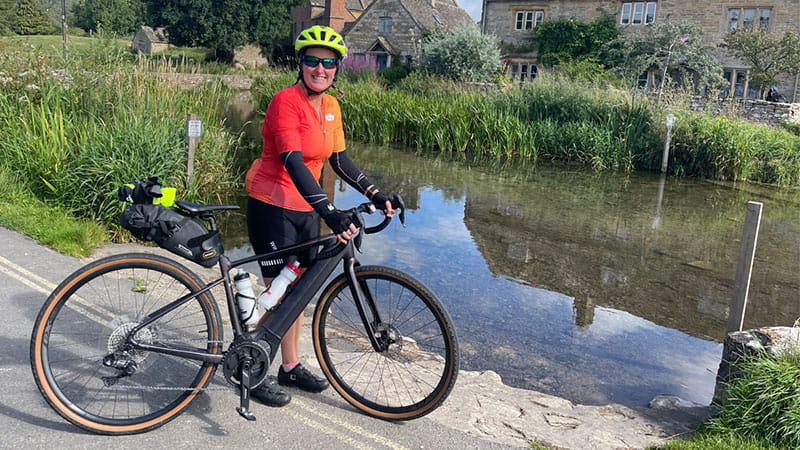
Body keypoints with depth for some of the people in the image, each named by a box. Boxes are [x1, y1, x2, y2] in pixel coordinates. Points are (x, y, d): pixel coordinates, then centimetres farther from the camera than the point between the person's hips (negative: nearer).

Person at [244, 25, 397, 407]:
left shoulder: (331, 107, 5)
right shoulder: (286, 101, -18)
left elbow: (340, 161, 11)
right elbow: (293, 163, -29)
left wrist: (375, 195, 3)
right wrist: (330, 212, -37)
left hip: (306, 208, 7)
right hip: (272, 206, -7)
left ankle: (291, 367, 29)